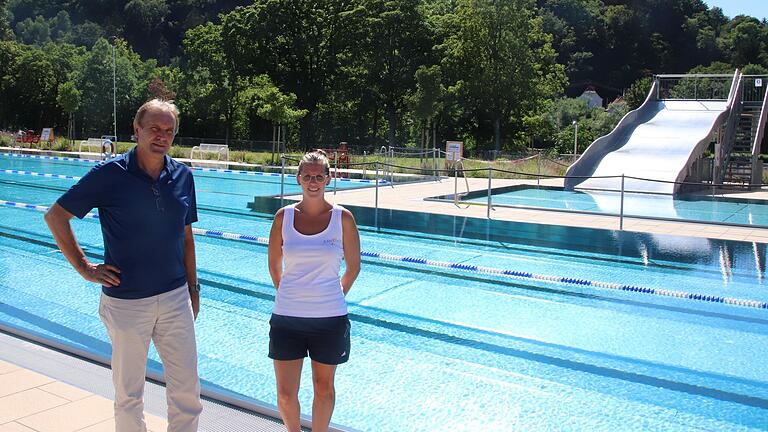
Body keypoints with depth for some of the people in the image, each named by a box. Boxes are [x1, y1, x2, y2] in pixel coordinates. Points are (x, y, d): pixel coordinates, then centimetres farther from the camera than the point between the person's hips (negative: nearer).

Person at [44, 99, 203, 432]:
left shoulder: (183, 176, 2)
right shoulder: (110, 173, -10)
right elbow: (55, 216, -3)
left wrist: (193, 288, 12)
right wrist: (85, 268, -6)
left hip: (175, 298, 3)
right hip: (126, 301, -3)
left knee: (187, 389, 9)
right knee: (129, 393, 12)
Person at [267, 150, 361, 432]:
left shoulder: (342, 218, -4)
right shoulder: (284, 216, 0)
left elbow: (353, 268, 6)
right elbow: (274, 266, 12)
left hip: (330, 318, -1)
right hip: (287, 317, 1)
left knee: (324, 388, 14)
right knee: (286, 394, 7)